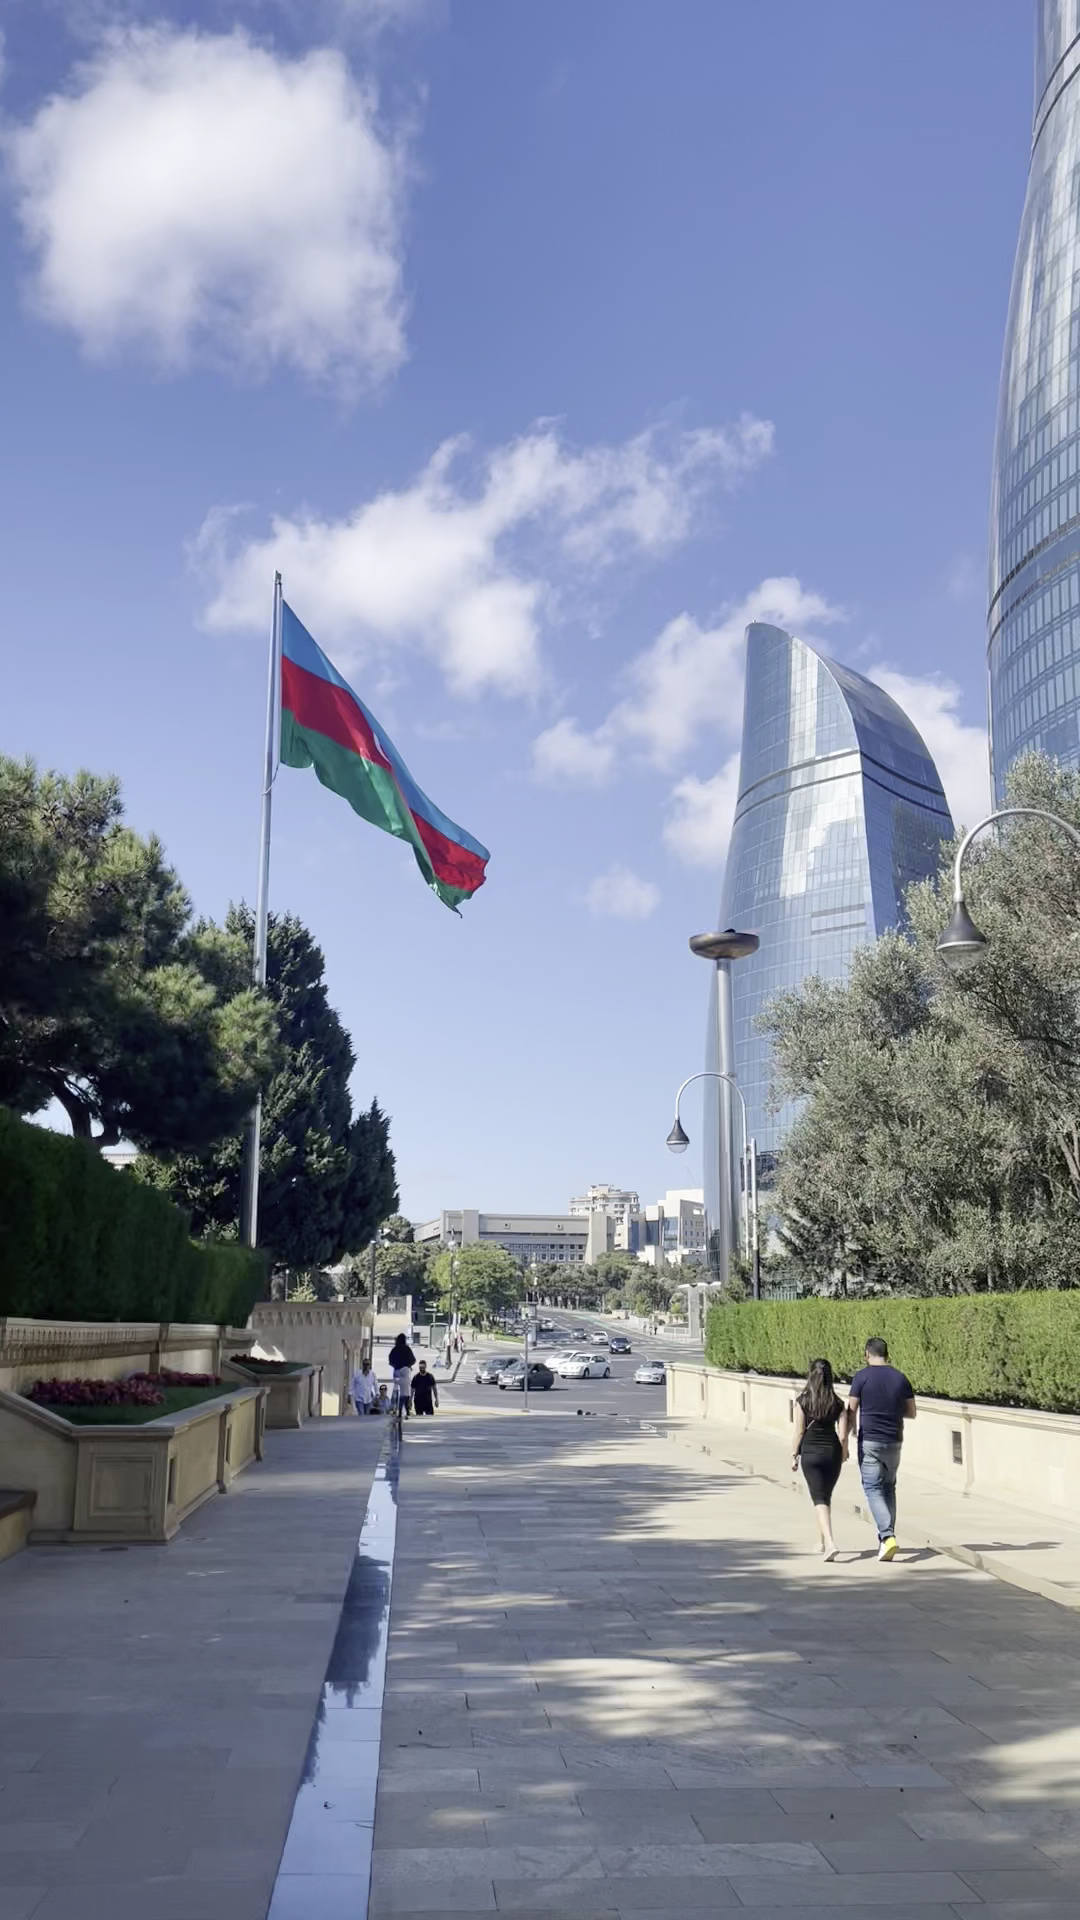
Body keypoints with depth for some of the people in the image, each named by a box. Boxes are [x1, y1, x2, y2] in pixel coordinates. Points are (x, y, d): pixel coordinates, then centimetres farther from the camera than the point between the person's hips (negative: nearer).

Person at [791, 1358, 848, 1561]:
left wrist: (795, 1455, 6)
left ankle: (829, 1542, -20)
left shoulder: (802, 1401, -6)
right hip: (832, 1452, 3)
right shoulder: (838, 1403, -1)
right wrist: (844, 1453, 14)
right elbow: (843, 1435, -3)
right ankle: (823, 1541, 31)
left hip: (811, 1452, -3)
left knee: (819, 1499, -3)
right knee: (826, 1497, 20)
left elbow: (799, 1432, -5)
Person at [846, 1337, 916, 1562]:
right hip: (894, 1441, 4)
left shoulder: (862, 1376, -7)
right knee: (889, 1488, 17)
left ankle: (887, 1536, -18)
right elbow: (911, 1413, 9)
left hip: (869, 1441, -4)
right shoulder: (900, 1378, 4)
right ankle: (886, 1538, 18)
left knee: (873, 1489, -1)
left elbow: (851, 1412, -7)